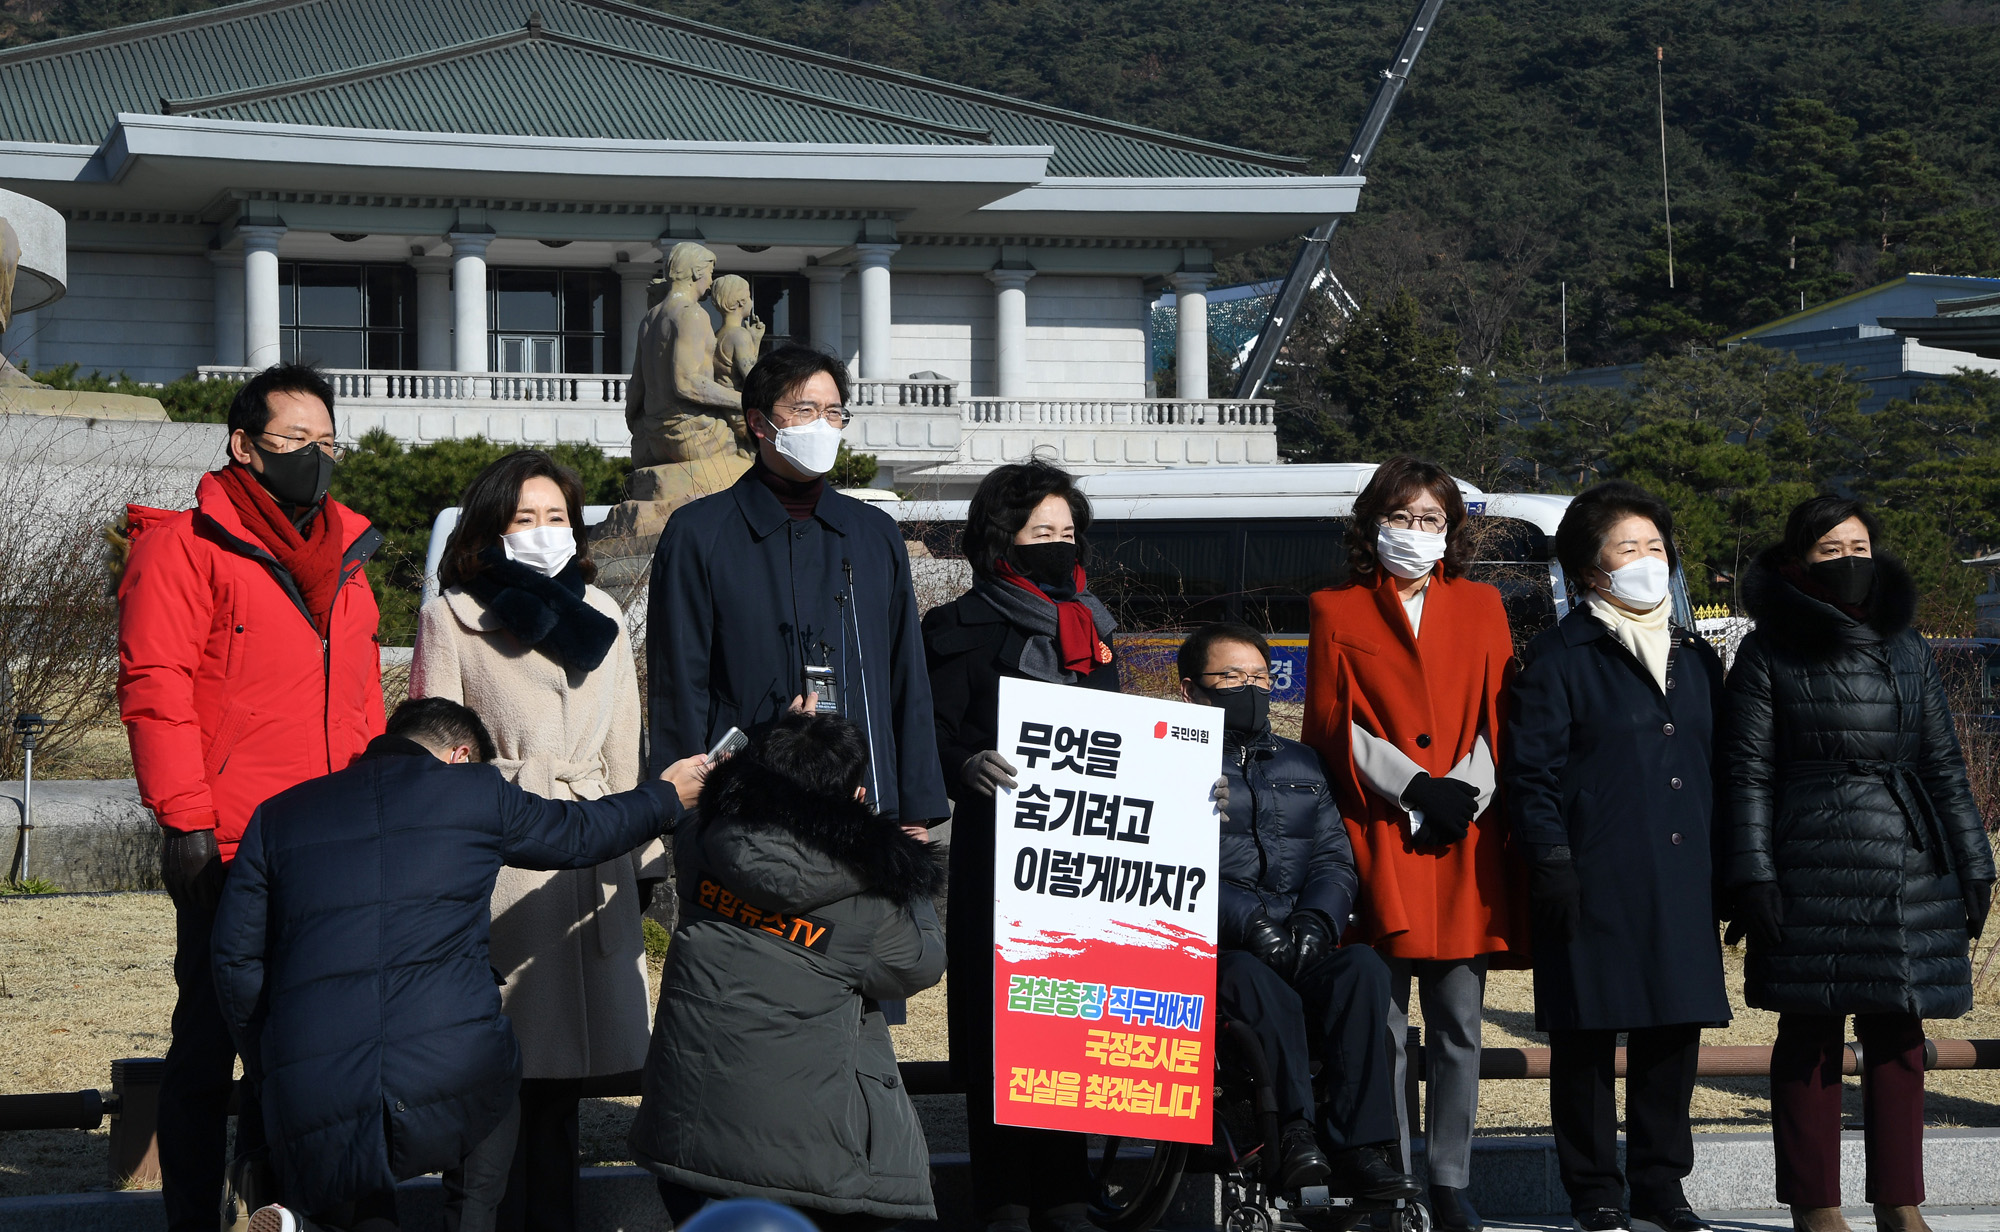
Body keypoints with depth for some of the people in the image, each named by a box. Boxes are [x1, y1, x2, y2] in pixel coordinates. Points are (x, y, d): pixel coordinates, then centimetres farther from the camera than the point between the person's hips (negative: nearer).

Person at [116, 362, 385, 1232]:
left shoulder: (344, 553, 18)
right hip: (230, 850, -6)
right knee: (209, 1038, 0)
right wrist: (185, 819, -17)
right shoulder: (186, 546, -4)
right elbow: (155, 687, -11)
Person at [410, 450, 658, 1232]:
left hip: (592, 865, 4)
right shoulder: (450, 619, 3)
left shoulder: (601, 615, 16)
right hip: (499, 865, -4)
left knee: (562, 1075, 9)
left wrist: (641, 862, 13)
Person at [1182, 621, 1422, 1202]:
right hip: (1217, 950, -4)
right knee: (1250, 979, -39)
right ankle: (1295, 1131, -39)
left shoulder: (1301, 764, 27)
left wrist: (1317, 919, -7)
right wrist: (1246, 921, -18)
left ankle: (1356, 1149, -34)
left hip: (1305, 949, 4)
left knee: (1363, 968, -30)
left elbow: (1335, 859, 16)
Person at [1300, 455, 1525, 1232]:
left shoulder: (1480, 606, 17)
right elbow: (1331, 729, 2)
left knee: (1459, 1023, 2)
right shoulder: (1338, 612, 9)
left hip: (1464, 843, 2)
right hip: (1379, 843, -2)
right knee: (1382, 1025, -2)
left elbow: (1500, 716, 10)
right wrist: (1416, 786, -9)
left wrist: (1465, 792, -7)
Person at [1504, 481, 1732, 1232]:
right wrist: (1550, 861, -13)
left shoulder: (1696, 659, 17)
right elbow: (1531, 769, -5)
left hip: (1683, 884, 5)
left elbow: (1717, 766, 21)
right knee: (1587, 1037, -1)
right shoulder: (1562, 657, -1)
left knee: (1675, 1033, 7)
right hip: (1595, 883, -5)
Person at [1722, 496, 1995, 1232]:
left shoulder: (1907, 652, 14)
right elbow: (1749, 772, -1)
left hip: (1910, 868, 4)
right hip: (1811, 872, -4)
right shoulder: (1769, 654, 2)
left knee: (1899, 1036, 5)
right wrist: (1753, 875, -9)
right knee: (1811, 1035, 0)